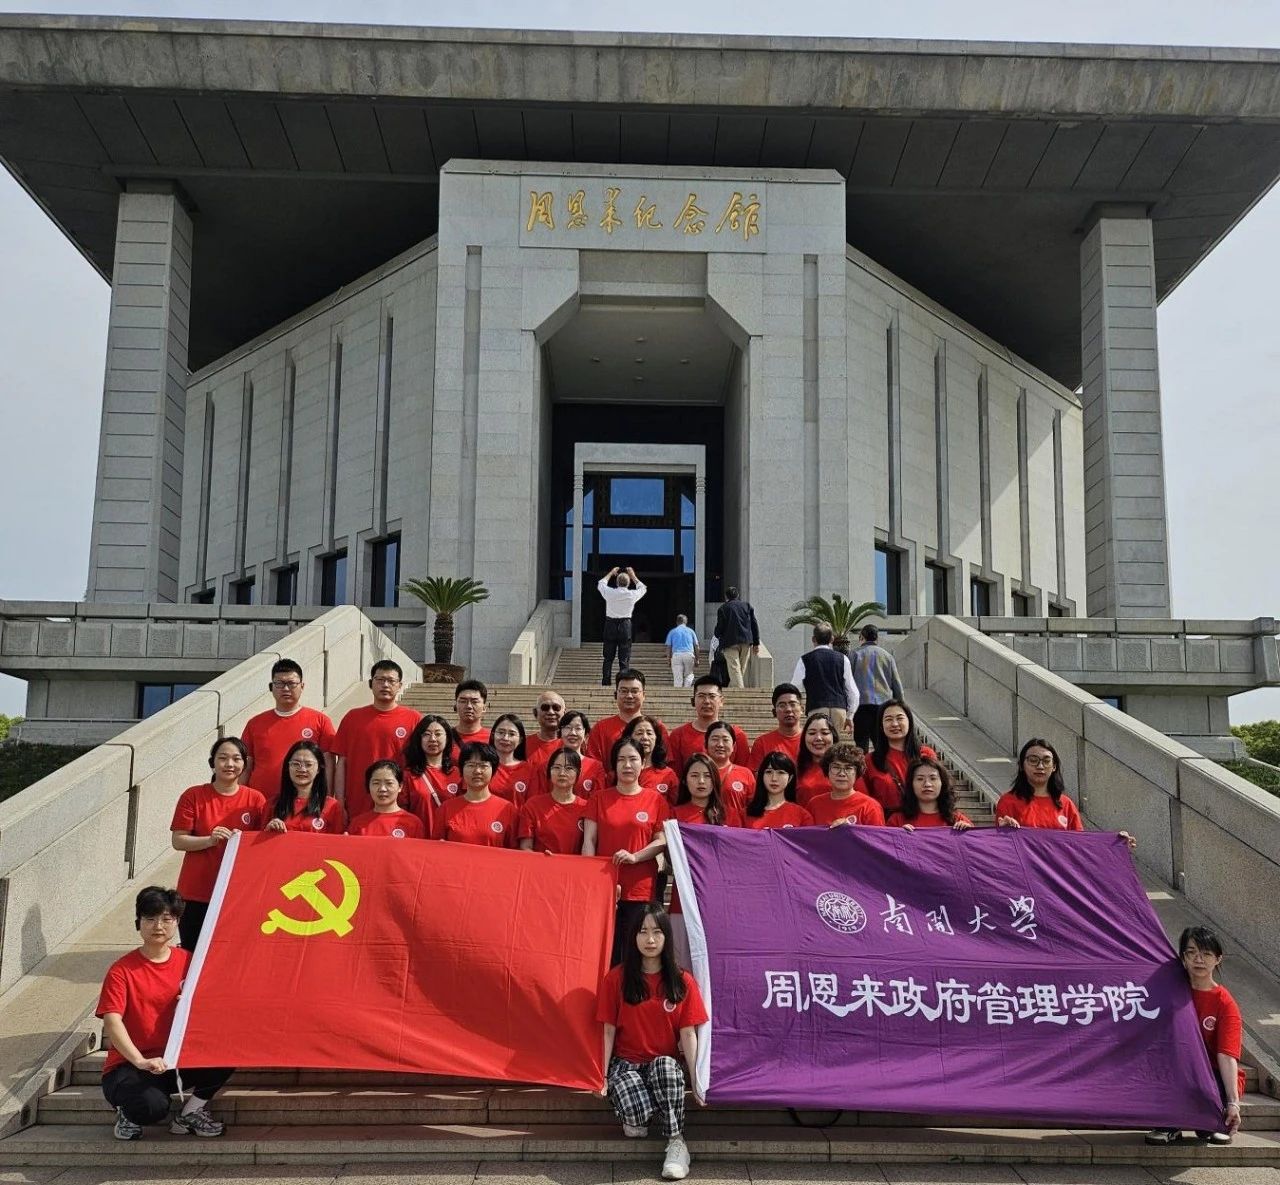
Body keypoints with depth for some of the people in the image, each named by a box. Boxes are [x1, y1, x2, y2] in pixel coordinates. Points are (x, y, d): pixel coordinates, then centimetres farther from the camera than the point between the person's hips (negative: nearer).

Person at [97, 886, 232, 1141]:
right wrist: (141, 1061, -33)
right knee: (153, 1106, -35)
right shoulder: (121, 970, -8)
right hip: (129, 1065, -4)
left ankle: (190, 1112, 1)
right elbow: (112, 1022, -19)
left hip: (176, 1060, 4)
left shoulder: (188, 962, 3)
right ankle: (128, 1112, 4)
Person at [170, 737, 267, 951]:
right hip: (196, 894, 0)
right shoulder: (193, 796, 0)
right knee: (193, 953, 6)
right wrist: (210, 840, -18)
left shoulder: (256, 799, 2)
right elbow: (177, 841, -4)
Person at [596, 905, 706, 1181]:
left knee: (666, 1065, -38)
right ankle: (633, 1118, 3)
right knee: (636, 1109, -34)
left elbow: (688, 1034, -2)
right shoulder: (616, 978, -3)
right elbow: (609, 1031, -1)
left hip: (665, 1064, 1)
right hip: (625, 1063, -1)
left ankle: (676, 1141, -23)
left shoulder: (682, 981, 0)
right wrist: (603, 1077, -8)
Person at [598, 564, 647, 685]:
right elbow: (643, 588, 19)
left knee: (608, 657, 6)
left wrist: (611, 573, 29)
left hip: (610, 625, 1)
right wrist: (633, 576, 25)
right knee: (624, 658, 0)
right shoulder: (632, 594, -5)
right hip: (625, 626, -1)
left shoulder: (610, 593, -4)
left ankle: (605, 683, 6)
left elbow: (600, 584, 19)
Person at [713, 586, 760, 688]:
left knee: (734, 669, -7)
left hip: (730, 643, -4)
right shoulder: (747, 605, 11)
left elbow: (719, 628, -2)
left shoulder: (723, 608, 0)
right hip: (746, 641, 4)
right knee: (743, 669, 14)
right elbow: (754, 625, 8)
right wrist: (756, 643, 11)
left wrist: (718, 636, 21)